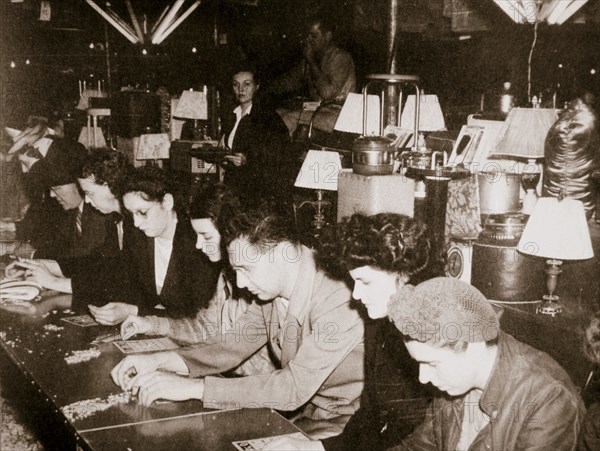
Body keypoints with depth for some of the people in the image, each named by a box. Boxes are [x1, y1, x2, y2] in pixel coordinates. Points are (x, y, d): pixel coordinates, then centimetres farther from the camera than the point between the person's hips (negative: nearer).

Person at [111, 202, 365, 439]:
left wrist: (193, 387, -32)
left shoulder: (338, 299, -29)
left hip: (340, 430, -6)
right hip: (299, 411, 6)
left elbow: (294, 388, -32)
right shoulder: (273, 285, -3)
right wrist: (160, 361, -11)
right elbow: (234, 344, 4)